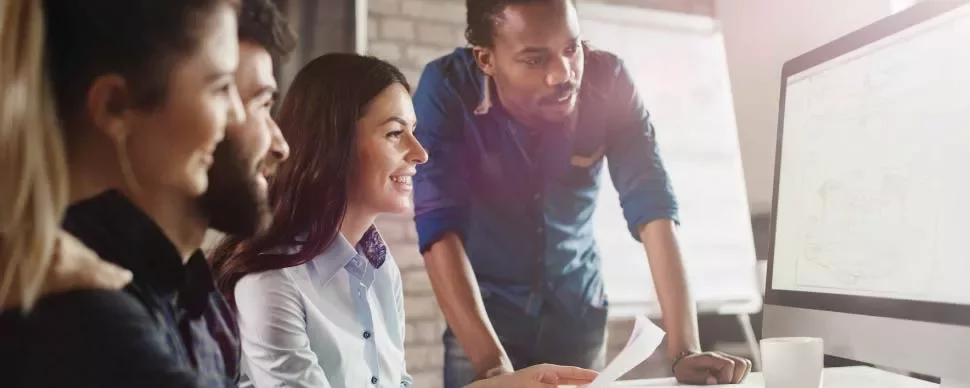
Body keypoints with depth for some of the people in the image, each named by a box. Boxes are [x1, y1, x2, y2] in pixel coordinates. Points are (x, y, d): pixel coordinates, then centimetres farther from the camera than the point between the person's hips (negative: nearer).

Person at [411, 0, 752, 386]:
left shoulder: (608, 81, -18)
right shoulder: (446, 89, -23)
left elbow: (653, 207, -22)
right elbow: (439, 226, -29)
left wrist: (684, 351, -31)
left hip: (579, 311, 2)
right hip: (486, 310, -2)